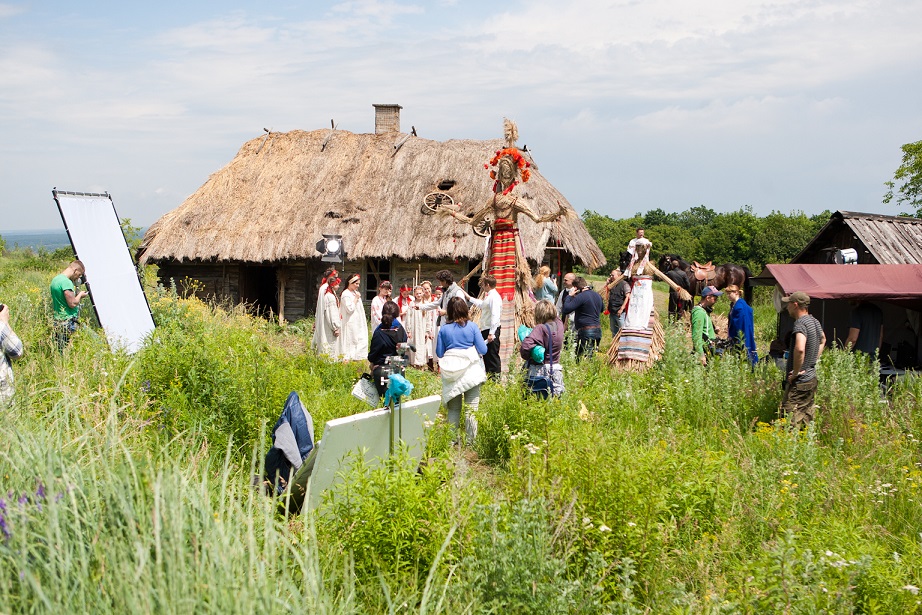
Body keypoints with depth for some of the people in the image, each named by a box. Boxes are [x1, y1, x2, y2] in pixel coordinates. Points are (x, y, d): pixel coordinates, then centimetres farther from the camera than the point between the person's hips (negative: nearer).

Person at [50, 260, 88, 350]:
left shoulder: (55, 279, 13)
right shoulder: (66, 282, -18)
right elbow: (72, 304, -18)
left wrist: (76, 293, 17)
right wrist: (80, 295, -1)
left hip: (56, 321, 10)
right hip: (67, 322, -10)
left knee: (57, 349, 9)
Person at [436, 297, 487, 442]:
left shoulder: (443, 329, -1)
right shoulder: (472, 326, -5)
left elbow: (439, 353, 3)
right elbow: (483, 350, -5)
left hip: (451, 374, 2)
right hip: (471, 371, -2)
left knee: (453, 409, 12)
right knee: (472, 407, 4)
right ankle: (471, 440, 4)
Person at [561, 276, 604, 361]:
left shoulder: (581, 296, -15)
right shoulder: (597, 295, 12)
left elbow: (566, 310, -19)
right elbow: (602, 308, 33)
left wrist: (569, 296, -7)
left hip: (586, 331, -9)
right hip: (598, 330, 9)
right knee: (592, 356, 15)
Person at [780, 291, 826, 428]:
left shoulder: (801, 323, -19)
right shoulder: (815, 322, 11)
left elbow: (799, 349, -36)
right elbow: (822, 340, 33)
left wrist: (796, 372, -24)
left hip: (798, 382, -10)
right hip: (812, 379, 10)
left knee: (789, 420, -10)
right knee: (806, 419, 15)